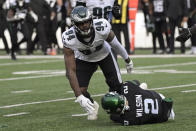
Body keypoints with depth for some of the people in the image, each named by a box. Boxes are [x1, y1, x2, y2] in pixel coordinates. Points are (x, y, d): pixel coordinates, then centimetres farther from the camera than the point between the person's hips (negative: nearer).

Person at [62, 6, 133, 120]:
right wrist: (79, 97, -42)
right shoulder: (69, 39, -37)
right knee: (80, 90, -15)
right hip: (84, 59, 0)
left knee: (116, 85, -10)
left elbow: (115, 44, -13)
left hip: (104, 55, 1)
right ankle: (92, 106, 20)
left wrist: (127, 60, 4)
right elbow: (71, 71, -36)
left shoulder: (102, 28, -37)